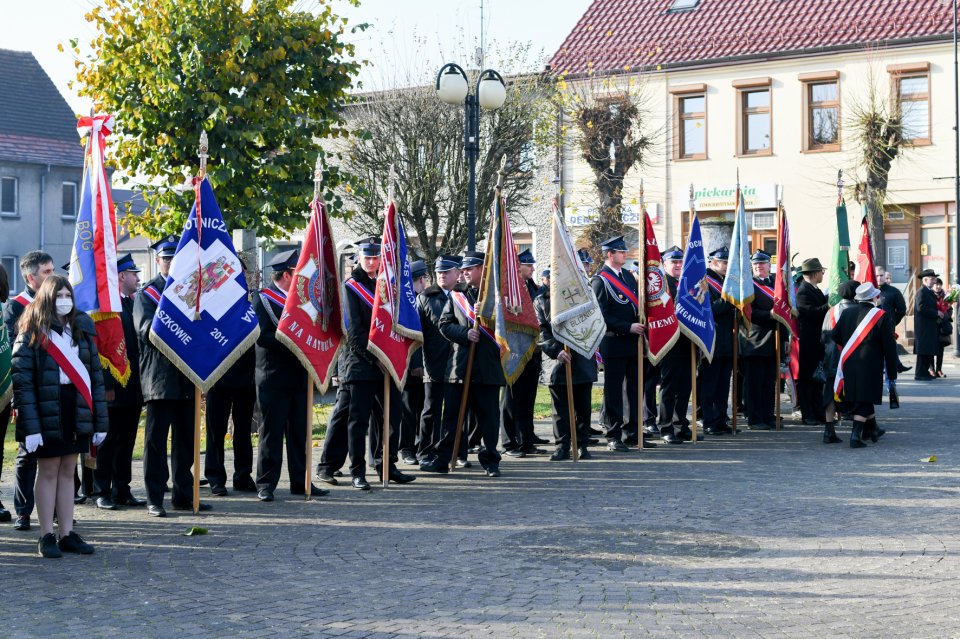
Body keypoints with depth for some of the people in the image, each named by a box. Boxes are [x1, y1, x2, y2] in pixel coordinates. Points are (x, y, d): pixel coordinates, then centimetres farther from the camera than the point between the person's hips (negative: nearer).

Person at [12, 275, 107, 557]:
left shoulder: (81, 328, 9)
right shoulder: (32, 333, -6)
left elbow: (95, 374, 10)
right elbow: (21, 380, -11)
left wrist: (100, 420, 5)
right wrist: (30, 425, -19)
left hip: (77, 410, 4)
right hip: (47, 412, -4)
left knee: (68, 471, 9)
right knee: (48, 471, 3)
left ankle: (67, 534, 15)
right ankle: (47, 536, 9)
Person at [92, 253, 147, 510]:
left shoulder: (135, 304, 13)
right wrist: (106, 385, -19)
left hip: (133, 387, 7)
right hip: (114, 387, -7)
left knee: (127, 440, 12)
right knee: (108, 440, 1)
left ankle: (122, 490, 19)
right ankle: (103, 492, 8)